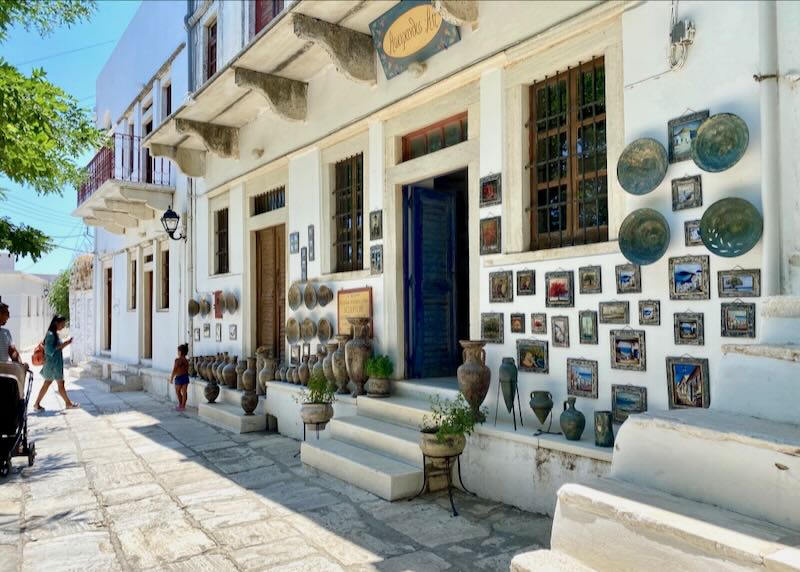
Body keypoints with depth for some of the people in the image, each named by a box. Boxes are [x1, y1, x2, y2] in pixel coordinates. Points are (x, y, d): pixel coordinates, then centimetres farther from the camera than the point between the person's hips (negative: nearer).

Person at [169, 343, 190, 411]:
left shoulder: (177, 360, -14)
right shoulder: (186, 361, 4)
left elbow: (174, 370, -13)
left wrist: (171, 378, -4)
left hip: (179, 377, -6)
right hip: (186, 377, 6)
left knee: (177, 391, 11)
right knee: (184, 392, 7)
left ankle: (180, 405, 12)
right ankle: (183, 406, 11)